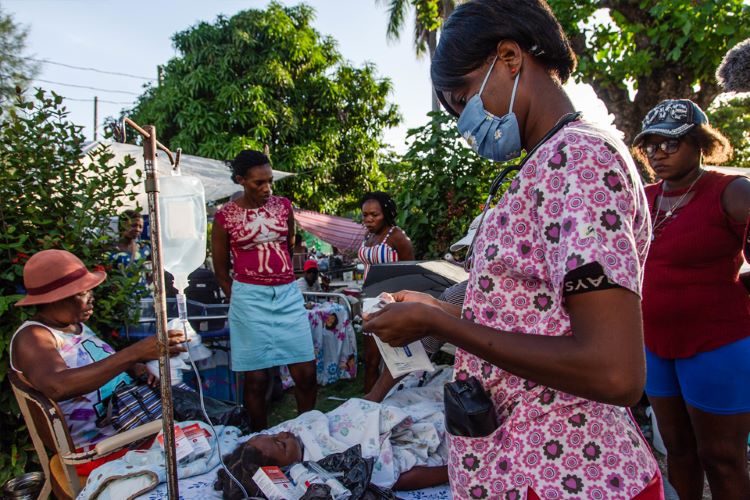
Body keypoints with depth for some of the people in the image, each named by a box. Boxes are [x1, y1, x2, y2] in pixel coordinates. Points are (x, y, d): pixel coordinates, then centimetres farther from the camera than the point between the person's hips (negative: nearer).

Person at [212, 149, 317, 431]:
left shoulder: (283, 206, 6)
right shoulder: (225, 217, -3)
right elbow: (221, 271, 6)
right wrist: (241, 302, 6)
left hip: (288, 295, 3)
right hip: (250, 299, -3)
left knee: (306, 372, 2)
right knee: (256, 377, 4)